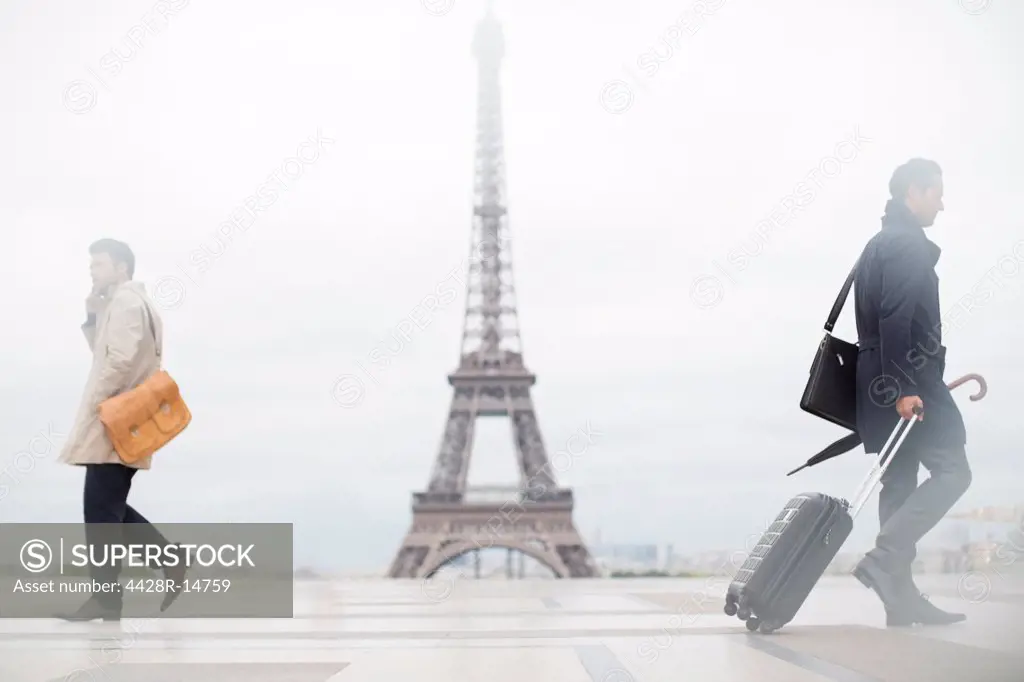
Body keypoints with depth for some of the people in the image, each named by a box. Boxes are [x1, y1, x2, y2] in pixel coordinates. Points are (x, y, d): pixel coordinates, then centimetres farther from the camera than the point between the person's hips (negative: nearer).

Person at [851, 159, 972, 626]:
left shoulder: (881, 244, 21)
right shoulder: (907, 244, -10)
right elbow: (896, 320, -20)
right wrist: (903, 389, -24)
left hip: (887, 382, 10)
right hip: (911, 381, -10)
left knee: (899, 482, 8)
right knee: (952, 471, -8)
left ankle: (901, 596, 7)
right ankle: (883, 560, -18)